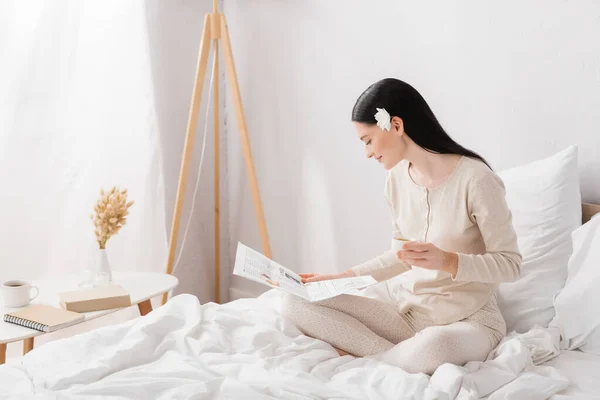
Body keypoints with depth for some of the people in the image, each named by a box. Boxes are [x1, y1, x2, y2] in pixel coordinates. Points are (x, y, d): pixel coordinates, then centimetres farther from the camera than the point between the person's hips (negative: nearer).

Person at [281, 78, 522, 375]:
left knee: (432, 348, -43)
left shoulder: (475, 179, -19)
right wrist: (344, 277, 5)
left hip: (466, 320, -6)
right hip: (404, 305, 7)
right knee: (296, 303, -10)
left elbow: (510, 264, -13)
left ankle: (366, 359, -12)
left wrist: (447, 261, -29)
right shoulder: (397, 177, 2)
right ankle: (401, 356, -16)